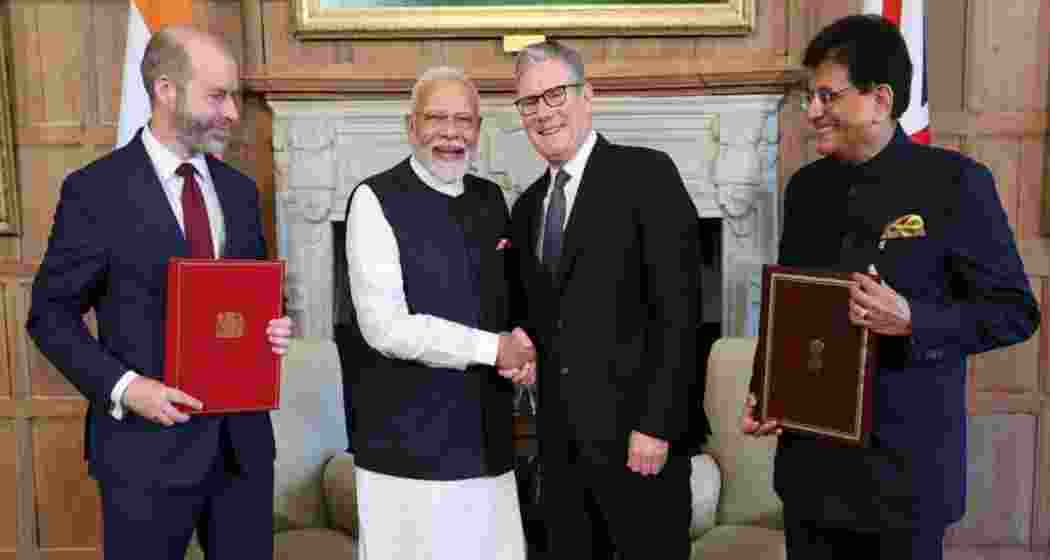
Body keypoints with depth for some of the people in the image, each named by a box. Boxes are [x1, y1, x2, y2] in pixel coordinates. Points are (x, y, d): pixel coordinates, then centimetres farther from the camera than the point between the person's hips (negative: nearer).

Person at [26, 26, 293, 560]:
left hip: (242, 439, 5)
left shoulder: (240, 190, 9)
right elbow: (50, 314, -4)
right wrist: (122, 387, -16)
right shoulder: (95, 190, -7)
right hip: (147, 444, -4)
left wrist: (272, 327, -4)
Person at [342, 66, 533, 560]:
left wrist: (522, 355, -5)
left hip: (487, 439, 6)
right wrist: (493, 348, -13)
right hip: (408, 444, -5)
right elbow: (385, 327, -17)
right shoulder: (376, 200, -9)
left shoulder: (491, 199, 10)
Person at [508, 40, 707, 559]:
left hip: (635, 429, -6)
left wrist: (657, 423, -17)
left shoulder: (646, 174, -7)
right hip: (560, 437, 6)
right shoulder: (527, 206, 13)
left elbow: (678, 306, -14)